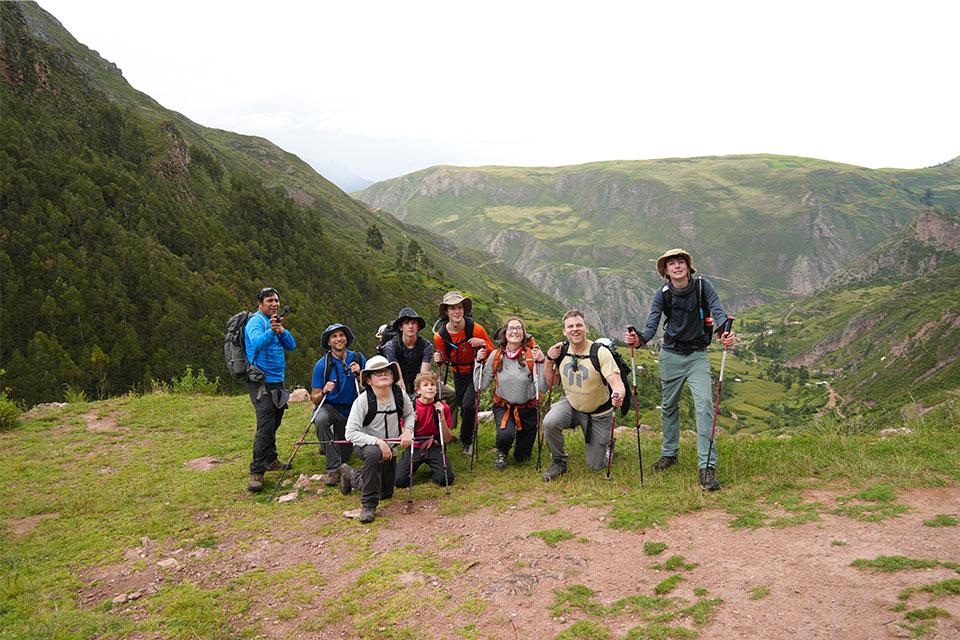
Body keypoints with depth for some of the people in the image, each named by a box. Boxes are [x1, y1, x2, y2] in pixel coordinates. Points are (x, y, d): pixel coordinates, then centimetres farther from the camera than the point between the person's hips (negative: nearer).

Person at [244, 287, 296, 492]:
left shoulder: (275, 322, 16)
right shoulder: (256, 321, -10)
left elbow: (291, 346, 5)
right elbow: (257, 343, -31)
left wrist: (281, 331, -14)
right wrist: (271, 331, -50)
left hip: (277, 382, 9)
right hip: (261, 382, -9)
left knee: (273, 423, 17)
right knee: (265, 425, -16)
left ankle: (271, 460, 32)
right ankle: (256, 473, -15)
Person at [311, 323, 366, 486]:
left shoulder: (358, 358, -6)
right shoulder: (322, 364, -13)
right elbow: (314, 398, -10)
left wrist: (358, 375, -24)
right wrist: (324, 391, -31)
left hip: (351, 410, 3)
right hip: (330, 407, -3)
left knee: (344, 455, 10)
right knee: (321, 420, -39)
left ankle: (327, 446, 46)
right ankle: (333, 468, -31)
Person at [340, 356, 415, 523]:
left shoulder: (400, 395, -12)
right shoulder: (363, 400, -26)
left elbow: (410, 414, 9)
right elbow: (351, 433, -29)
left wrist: (407, 430, -12)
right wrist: (378, 442, -38)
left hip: (388, 447, 6)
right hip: (365, 444, -5)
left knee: (386, 493, 15)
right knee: (373, 453, -42)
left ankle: (351, 475, 44)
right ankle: (368, 506, -25)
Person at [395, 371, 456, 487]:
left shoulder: (443, 407, -6)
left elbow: (447, 439, -7)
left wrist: (442, 416, -18)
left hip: (434, 447, 0)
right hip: (415, 447, 0)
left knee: (446, 479, -23)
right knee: (400, 480, -19)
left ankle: (433, 469, 12)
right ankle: (413, 469, 15)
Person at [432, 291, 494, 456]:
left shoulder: (475, 329, -23)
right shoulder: (440, 335, -15)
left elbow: (492, 352, -12)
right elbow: (444, 358, 4)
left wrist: (482, 343, -32)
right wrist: (439, 359, -19)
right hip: (458, 374, 3)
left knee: (468, 405, -20)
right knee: (463, 406, 14)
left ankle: (466, 441, 4)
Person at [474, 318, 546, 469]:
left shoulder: (531, 355, -13)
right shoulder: (496, 356, -6)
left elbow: (543, 387, -19)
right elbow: (481, 386, -2)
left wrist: (541, 362, -27)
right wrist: (479, 362, -9)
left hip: (528, 408, 0)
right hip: (503, 406, 0)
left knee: (522, 457, 10)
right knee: (505, 434, -32)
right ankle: (502, 453, 7)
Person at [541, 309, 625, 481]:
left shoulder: (600, 353, -23)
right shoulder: (561, 352, -8)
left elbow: (617, 383, -31)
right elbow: (551, 383, 3)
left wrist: (618, 395, -55)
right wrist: (549, 361, -15)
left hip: (598, 413, -3)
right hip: (570, 404, 3)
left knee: (595, 466, 5)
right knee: (549, 422, -31)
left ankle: (606, 442, 39)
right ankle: (559, 462, -4)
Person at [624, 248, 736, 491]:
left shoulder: (702, 286, -8)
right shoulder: (662, 294, -6)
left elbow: (718, 311, -18)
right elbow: (651, 326, -14)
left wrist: (725, 332, -41)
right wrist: (638, 339, -37)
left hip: (698, 355, -2)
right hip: (671, 355, 2)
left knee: (704, 405, -15)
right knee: (668, 405, 14)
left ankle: (707, 466, -13)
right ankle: (669, 453, 35)